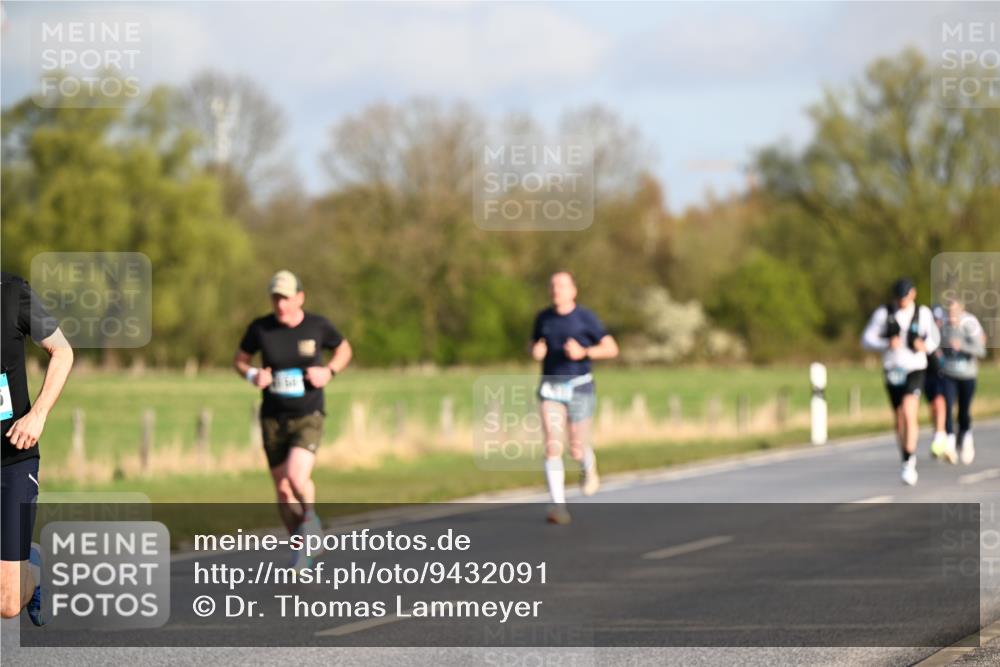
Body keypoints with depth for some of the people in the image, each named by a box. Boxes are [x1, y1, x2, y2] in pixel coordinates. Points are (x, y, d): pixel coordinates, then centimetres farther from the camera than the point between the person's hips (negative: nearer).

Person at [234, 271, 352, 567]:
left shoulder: (317, 326, -8)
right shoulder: (260, 328, -7)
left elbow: (344, 348, 10)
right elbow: (239, 360, 8)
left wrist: (329, 372, -9)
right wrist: (252, 375, -14)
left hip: (308, 418, -2)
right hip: (273, 420, 2)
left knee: (297, 478, -25)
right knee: (283, 491, 9)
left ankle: (310, 516, 7)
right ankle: (301, 548, 29)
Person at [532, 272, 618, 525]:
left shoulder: (585, 318, -6)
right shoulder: (543, 318, 5)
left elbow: (612, 349, -5)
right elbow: (534, 345, 20)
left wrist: (583, 352, -21)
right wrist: (536, 351, -5)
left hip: (579, 387, -2)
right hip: (551, 388, 2)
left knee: (577, 450, 2)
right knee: (552, 447, -13)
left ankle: (589, 467, 40)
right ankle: (559, 506, -13)